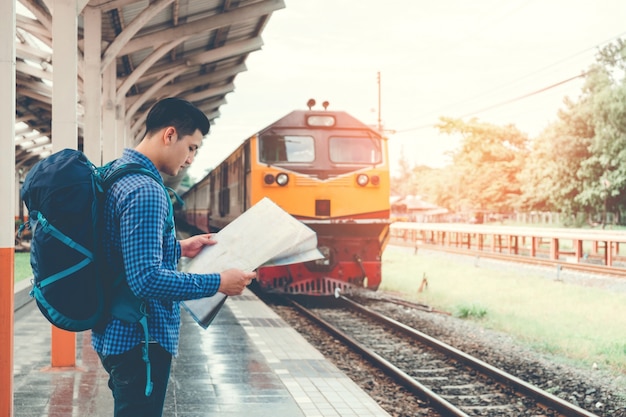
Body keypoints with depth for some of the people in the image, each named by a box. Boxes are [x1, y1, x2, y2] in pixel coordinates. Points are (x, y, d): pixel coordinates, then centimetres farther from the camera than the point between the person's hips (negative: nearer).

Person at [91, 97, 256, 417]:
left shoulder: (117, 174, 10)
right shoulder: (145, 190, -22)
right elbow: (146, 280, -28)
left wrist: (178, 248, 18)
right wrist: (218, 283, -21)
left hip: (116, 333, 10)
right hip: (139, 340, -10)